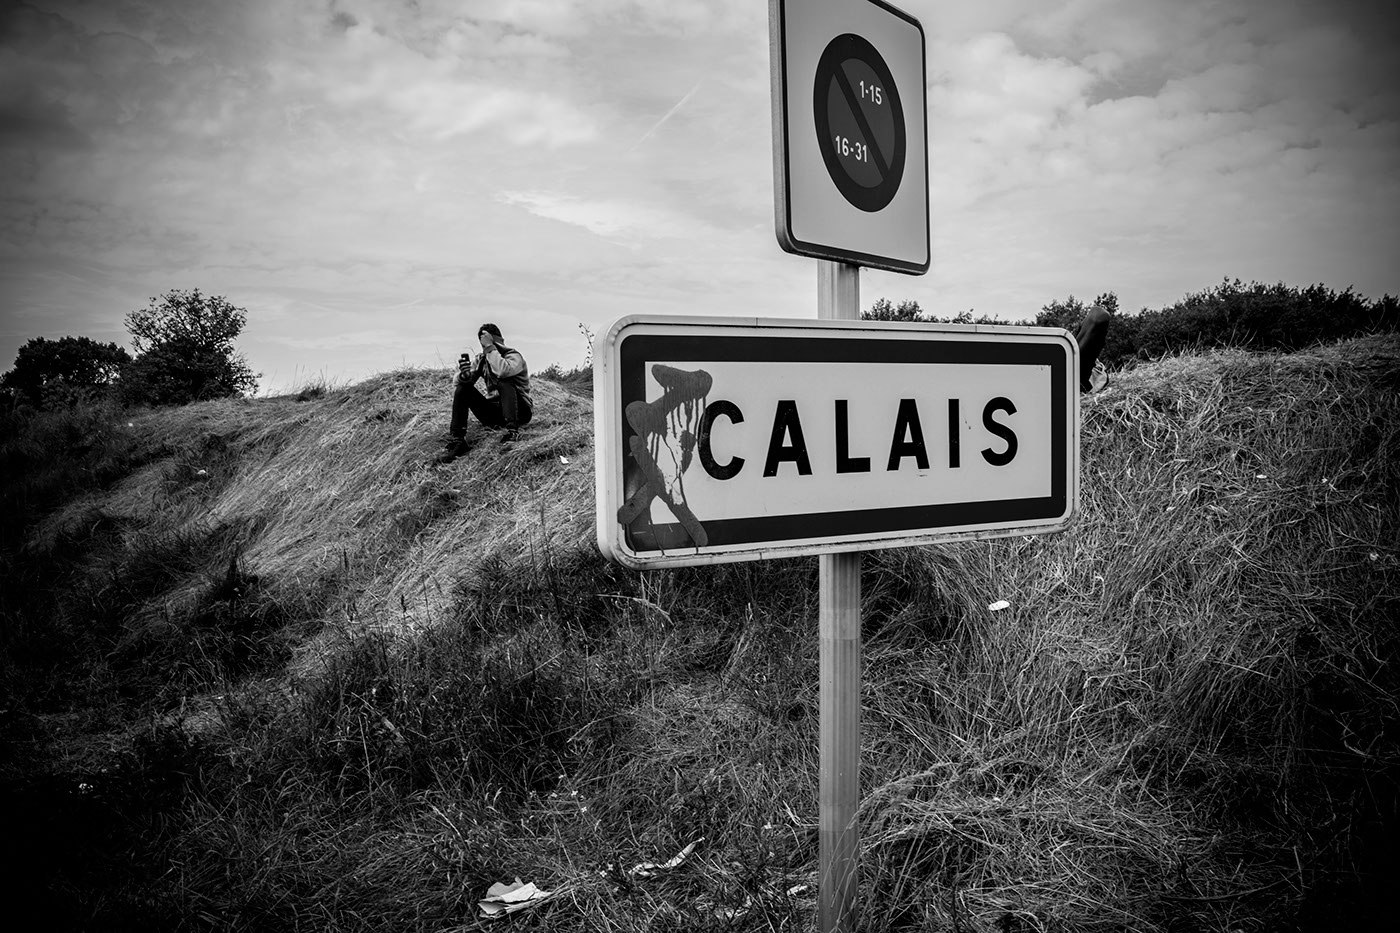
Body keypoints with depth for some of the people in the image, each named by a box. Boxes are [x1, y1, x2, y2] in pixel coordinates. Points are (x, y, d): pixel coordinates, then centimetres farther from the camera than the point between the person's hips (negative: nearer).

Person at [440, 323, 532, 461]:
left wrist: (490, 347, -29)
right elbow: (456, 382, -4)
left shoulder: (513, 356, -12)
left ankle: (512, 429, -36)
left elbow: (502, 371, -37)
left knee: (504, 381, -30)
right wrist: (463, 374, -27)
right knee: (462, 387, -11)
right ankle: (457, 440, -18)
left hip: (520, 411, -5)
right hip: (493, 415, 6)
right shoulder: (481, 359, 5)